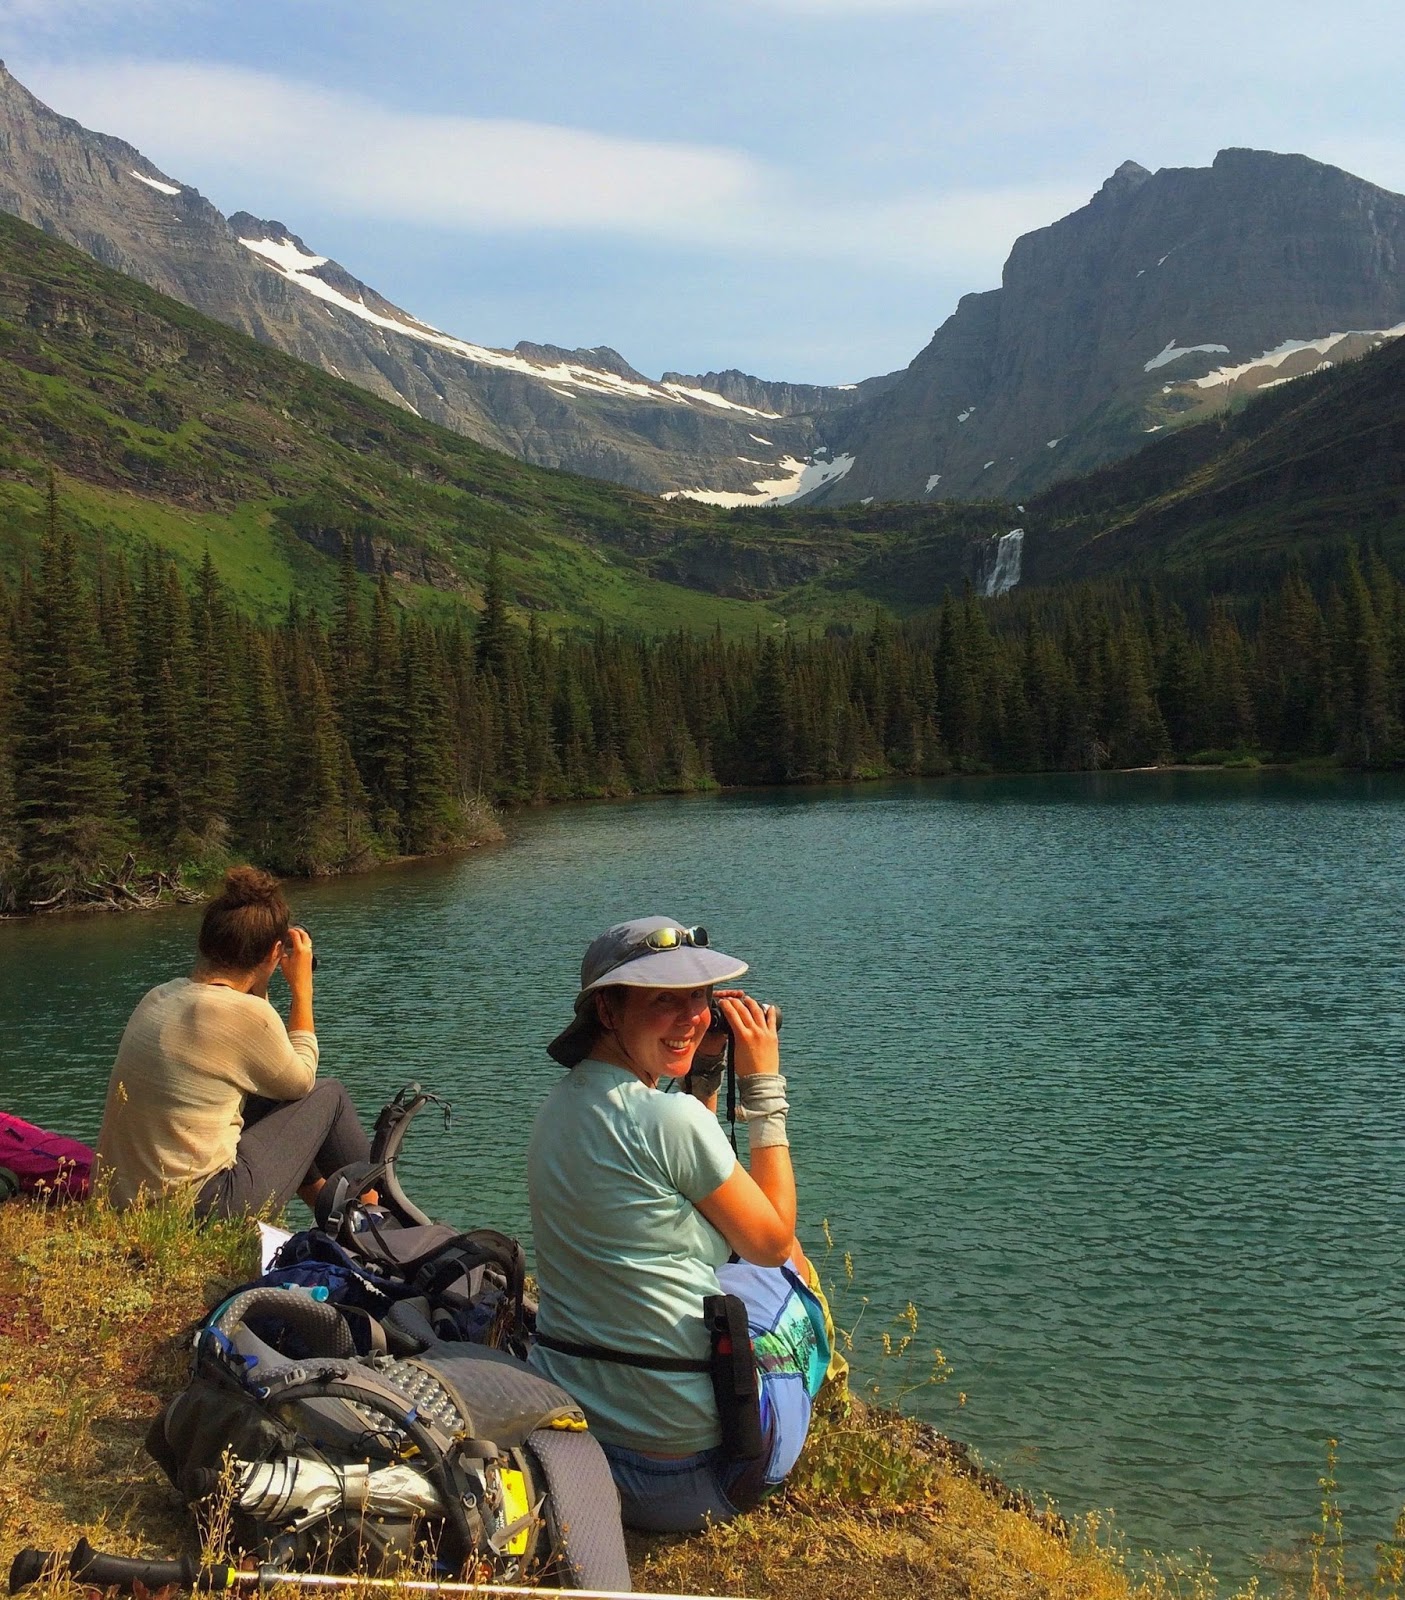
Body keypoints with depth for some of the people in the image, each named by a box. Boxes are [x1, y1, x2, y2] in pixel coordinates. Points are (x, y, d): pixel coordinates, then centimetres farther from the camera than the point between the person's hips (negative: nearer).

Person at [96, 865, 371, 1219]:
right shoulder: (246, 1012, -18)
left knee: (273, 1101, 26)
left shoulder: (157, 998, 4)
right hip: (202, 1209, -8)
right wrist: (302, 988, 7)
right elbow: (300, 1082, 2)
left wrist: (258, 989, 20)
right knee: (329, 1096, 9)